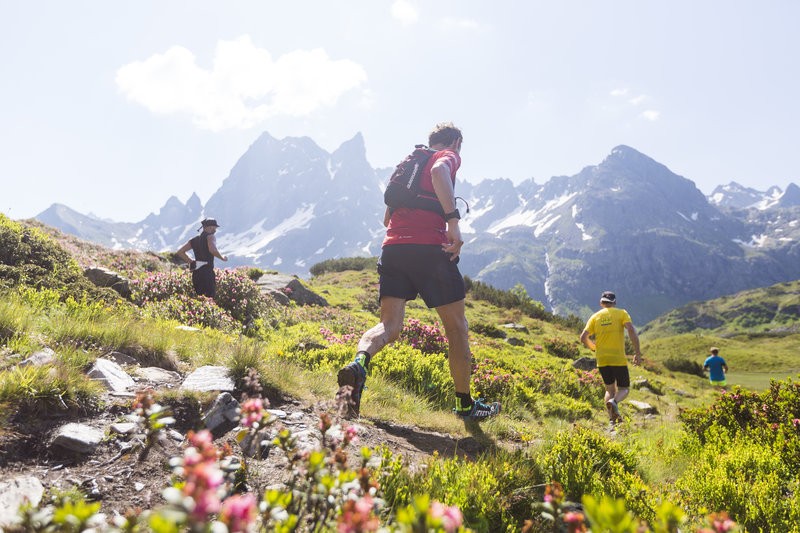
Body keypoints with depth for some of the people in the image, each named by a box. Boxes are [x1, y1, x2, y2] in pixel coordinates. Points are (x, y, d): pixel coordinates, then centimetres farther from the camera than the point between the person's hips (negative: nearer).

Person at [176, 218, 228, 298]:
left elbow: (180, 252, 18)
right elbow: (212, 249, -24)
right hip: (207, 272, -7)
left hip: (196, 273, 7)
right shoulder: (210, 236, -3)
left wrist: (191, 261, 18)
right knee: (210, 297, -8)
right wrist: (222, 258, -8)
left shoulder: (194, 240, 18)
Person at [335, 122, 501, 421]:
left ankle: (359, 363, -34)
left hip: (392, 248, 6)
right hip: (430, 248, -6)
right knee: (456, 326, 8)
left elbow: (387, 218, 30)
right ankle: (466, 405, 18)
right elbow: (439, 172, -19)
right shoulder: (448, 156, 8)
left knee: (390, 325, -1)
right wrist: (453, 220, -23)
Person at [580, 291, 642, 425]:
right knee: (624, 389, 11)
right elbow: (631, 330, -14)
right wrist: (637, 352, -11)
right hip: (619, 359, -3)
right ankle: (614, 402, -21)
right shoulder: (621, 313, 2)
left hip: (602, 360, 3)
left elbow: (583, 337, 0)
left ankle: (612, 419, 6)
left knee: (610, 389, 18)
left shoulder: (595, 316, 8)